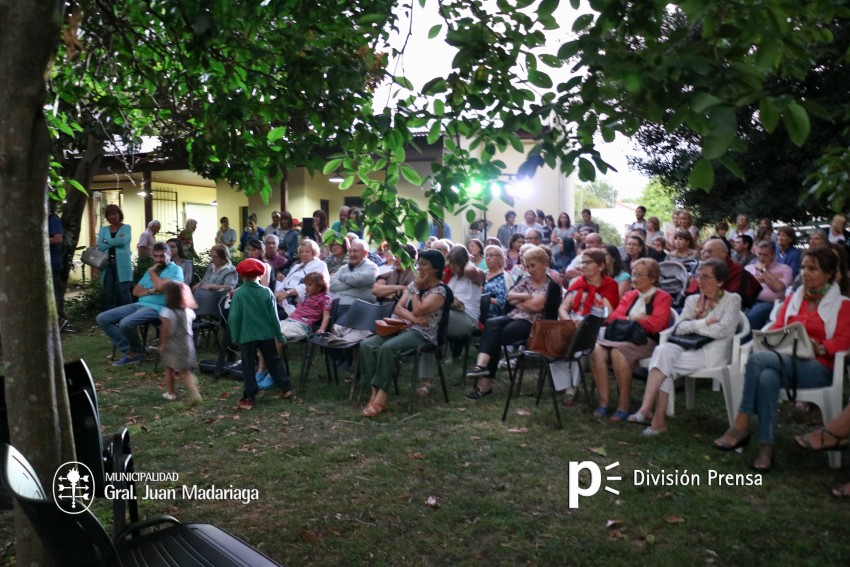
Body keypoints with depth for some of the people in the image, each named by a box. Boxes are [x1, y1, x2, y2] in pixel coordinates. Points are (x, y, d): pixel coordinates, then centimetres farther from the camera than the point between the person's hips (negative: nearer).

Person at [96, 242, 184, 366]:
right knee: (102, 318, -2)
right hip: (139, 304, 9)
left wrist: (151, 272, 0)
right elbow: (136, 291, 17)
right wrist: (150, 291, -4)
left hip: (157, 308, -9)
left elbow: (160, 286, -19)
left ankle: (137, 352, -3)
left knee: (125, 323, -33)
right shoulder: (152, 270, 23)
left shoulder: (175, 270, -1)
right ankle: (129, 352, -7)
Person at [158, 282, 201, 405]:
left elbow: (165, 329, -17)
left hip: (171, 344, -3)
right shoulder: (188, 310, -1)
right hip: (186, 343, 3)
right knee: (185, 370, 8)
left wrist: (162, 344, -9)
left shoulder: (166, 312, -15)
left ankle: (170, 393, 28)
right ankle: (194, 390, -14)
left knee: (169, 369, 19)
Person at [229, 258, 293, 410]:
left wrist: (235, 336, 2)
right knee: (274, 361, 15)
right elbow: (273, 316, -1)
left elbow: (234, 317, -8)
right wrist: (279, 335, 6)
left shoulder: (238, 293, -9)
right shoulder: (266, 292, -4)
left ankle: (249, 398, 4)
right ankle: (286, 389, 19)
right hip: (266, 334, 2)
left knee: (248, 366, 5)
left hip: (247, 335, -2)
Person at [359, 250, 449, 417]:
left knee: (387, 347, -34)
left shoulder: (439, 291, -6)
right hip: (403, 328, 7)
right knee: (366, 345, -18)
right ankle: (375, 393, -22)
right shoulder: (412, 285, 16)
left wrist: (417, 289, -5)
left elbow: (418, 310, -19)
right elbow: (398, 309, 7)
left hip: (422, 334, -7)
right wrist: (413, 317, -12)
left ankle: (381, 397, -27)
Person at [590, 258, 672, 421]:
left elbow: (656, 324, -9)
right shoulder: (629, 295, 22)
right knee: (597, 349, -26)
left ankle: (624, 404, -22)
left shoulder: (662, 297, 5)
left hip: (648, 341, -5)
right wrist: (634, 319, -3)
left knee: (618, 352, -35)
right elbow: (613, 318, 12)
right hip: (624, 337, 5)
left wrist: (629, 319, 2)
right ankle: (604, 400, -22)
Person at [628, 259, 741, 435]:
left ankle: (647, 410, -27)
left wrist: (694, 325, -2)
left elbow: (723, 330, -11)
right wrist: (704, 323, -9)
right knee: (663, 350, -30)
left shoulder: (732, 300, 5)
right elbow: (679, 328, 5)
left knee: (664, 361, -28)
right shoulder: (692, 300, 19)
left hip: (713, 353, -5)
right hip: (689, 347, 5)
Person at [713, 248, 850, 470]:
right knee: (767, 378, -36)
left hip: (819, 367, -4)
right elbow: (777, 328, 18)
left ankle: (741, 425, -31)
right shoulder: (793, 298, 24)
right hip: (786, 361, 4)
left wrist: (820, 348, -20)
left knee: (758, 359, -34)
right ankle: (765, 446, -35)